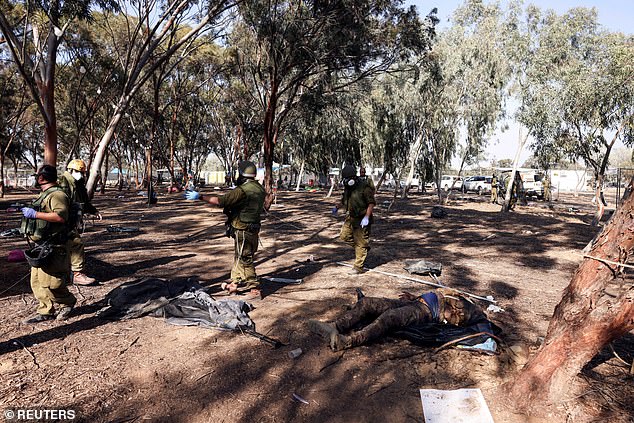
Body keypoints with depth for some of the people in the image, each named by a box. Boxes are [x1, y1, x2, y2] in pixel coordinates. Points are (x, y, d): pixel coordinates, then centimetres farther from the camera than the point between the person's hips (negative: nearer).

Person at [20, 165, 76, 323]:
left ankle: (68, 301, 14)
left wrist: (35, 214, -26)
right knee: (37, 281, 12)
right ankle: (45, 311, 20)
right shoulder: (45, 195, 18)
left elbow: (61, 216, -31)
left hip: (52, 248, -11)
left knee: (49, 281, -7)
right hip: (40, 247, 11)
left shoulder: (56, 195, -16)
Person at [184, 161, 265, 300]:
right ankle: (234, 284, 33)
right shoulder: (259, 188, 5)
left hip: (243, 231, -9)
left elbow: (220, 201, -26)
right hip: (253, 229, 9)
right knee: (238, 258, 20)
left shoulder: (242, 191, -22)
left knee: (245, 260, 1)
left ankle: (255, 290, 7)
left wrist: (199, 196, -19)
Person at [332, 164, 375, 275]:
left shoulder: (364, 187, -19)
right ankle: (364, 247, 32)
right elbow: (344, 199, 24)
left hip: (362, 219, -9)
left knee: (360, 244, -1)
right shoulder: (347, 187, 6)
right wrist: (337, 207, 13)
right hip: (350, 217, 9)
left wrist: (366, 217, -27)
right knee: (344, 236, 15)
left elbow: (371, 203, -20)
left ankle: (358, 268, 9)